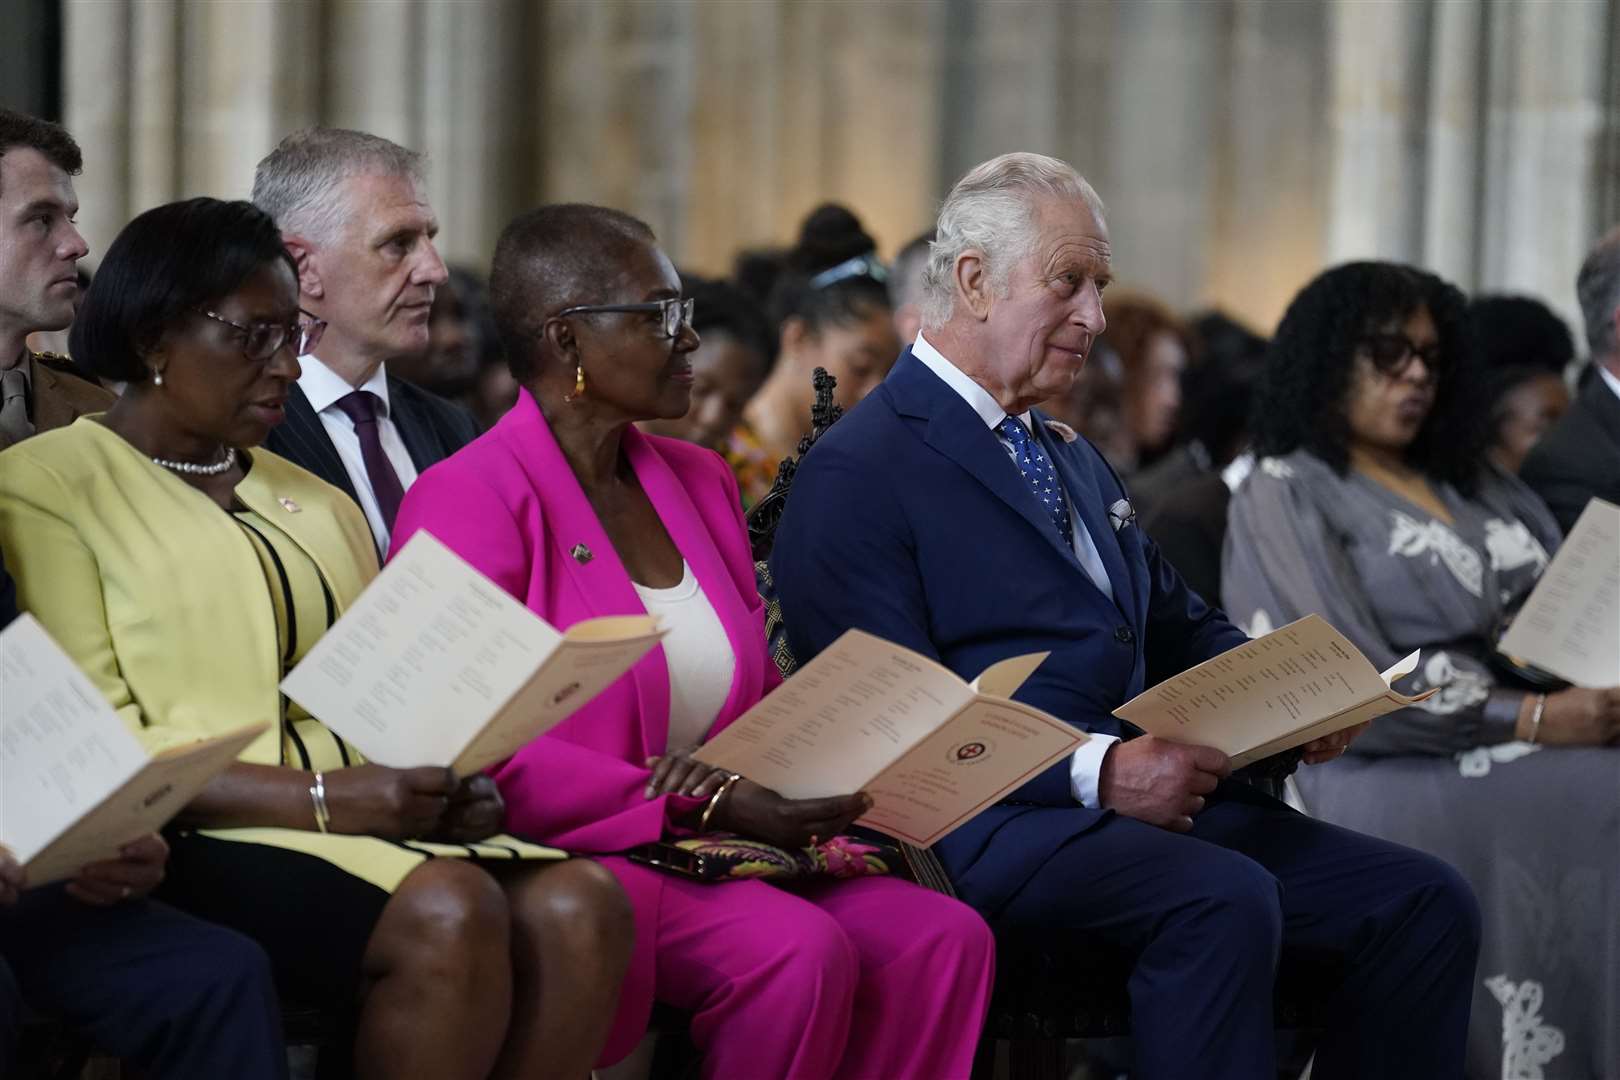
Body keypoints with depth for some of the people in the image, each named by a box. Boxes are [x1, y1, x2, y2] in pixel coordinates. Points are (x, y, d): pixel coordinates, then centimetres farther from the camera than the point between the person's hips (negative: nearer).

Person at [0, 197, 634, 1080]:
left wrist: (443, 788, -6)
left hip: (356, 829, 6)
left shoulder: (314, 503, 25)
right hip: (190, 842, -6)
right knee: (447, 910, -33)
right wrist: (321, 799, -17)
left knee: (582, 903, -24)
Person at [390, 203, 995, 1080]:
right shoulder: (471, 500, -7)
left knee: (942, 938, -18)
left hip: (728, 840, 7)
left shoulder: (698, 482, 18)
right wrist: (708, 805, -19)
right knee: (800, 949, -31)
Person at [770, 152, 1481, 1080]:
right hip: (995, 822, -9)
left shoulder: (1077, 462, 25)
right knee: (1227, 901, -36)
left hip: (1156, 793, 9)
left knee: (1428, 903, -10)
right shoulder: (856, 475, -4)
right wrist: (1097, 771, -22)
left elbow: (1183, 626, 30)